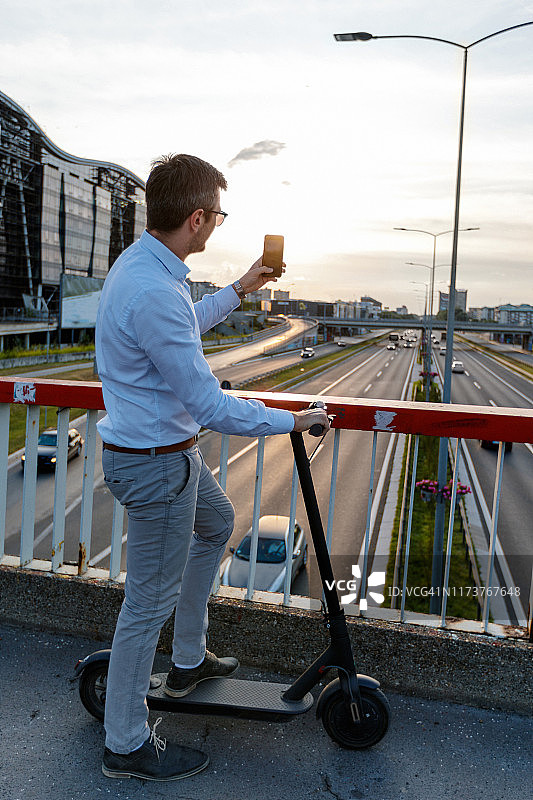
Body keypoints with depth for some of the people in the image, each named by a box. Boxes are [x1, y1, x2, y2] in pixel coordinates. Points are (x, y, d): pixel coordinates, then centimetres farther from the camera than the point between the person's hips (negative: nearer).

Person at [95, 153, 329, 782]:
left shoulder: (138, 262, 4)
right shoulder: (154, 292, -29)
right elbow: (213, 409, -27)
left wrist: (238, 291, 30)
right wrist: (293, 420, -14)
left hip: (166, 449, 11)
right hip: (156, 464, -11)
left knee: (217, 524, 29)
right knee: (150, 601, 3)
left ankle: (188, 660, 42)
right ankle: (126, 744, 25)